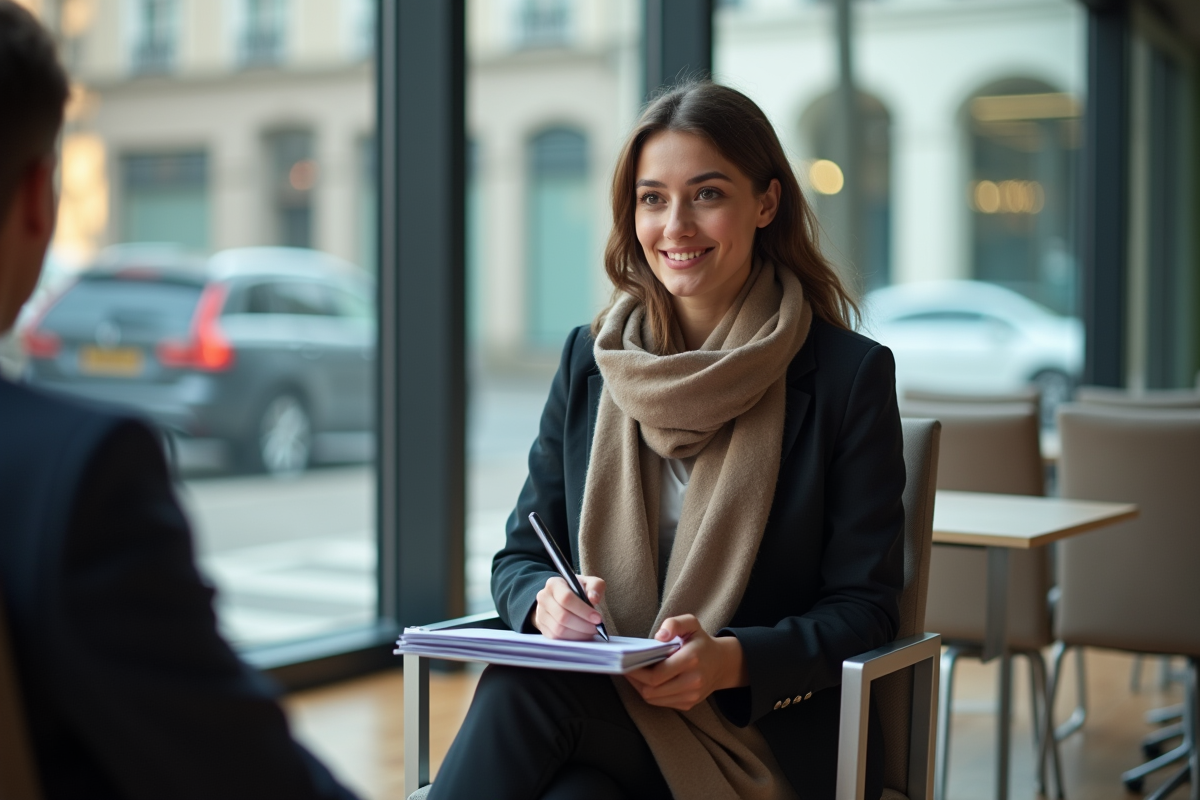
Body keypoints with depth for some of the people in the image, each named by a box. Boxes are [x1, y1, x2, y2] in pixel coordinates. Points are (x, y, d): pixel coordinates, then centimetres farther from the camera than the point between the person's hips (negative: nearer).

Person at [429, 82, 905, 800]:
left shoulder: (849, 375, -2)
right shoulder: (589, 361, 10)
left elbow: (864, 607, -4)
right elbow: (521, 557, 12)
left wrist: (731, 661, -23)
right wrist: (546, 601, -14)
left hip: (771, 740, -3)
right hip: (605, 723, 3)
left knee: (521, 687, -30)